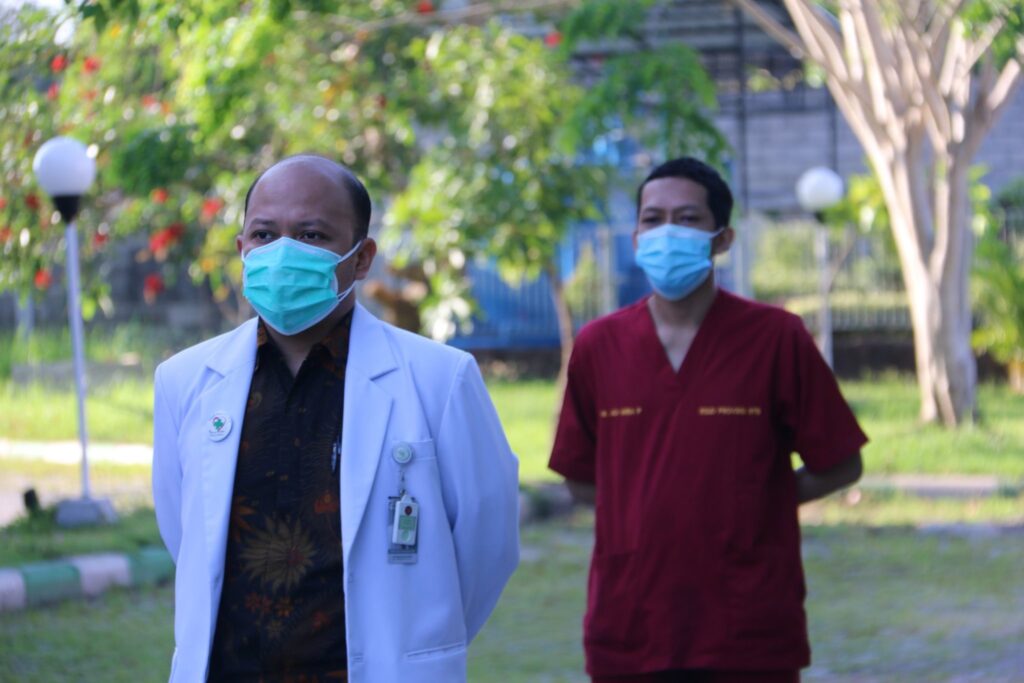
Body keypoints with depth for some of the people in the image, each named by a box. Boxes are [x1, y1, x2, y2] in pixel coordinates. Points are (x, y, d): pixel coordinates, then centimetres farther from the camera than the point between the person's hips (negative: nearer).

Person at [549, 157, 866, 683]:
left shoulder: (775, 339, -2)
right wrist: (650, 511, 4)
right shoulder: (597, 347, 5)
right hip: (627, 634, 2)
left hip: (749, 640, -2)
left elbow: (839, 465, 3)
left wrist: (753, 502, -1)